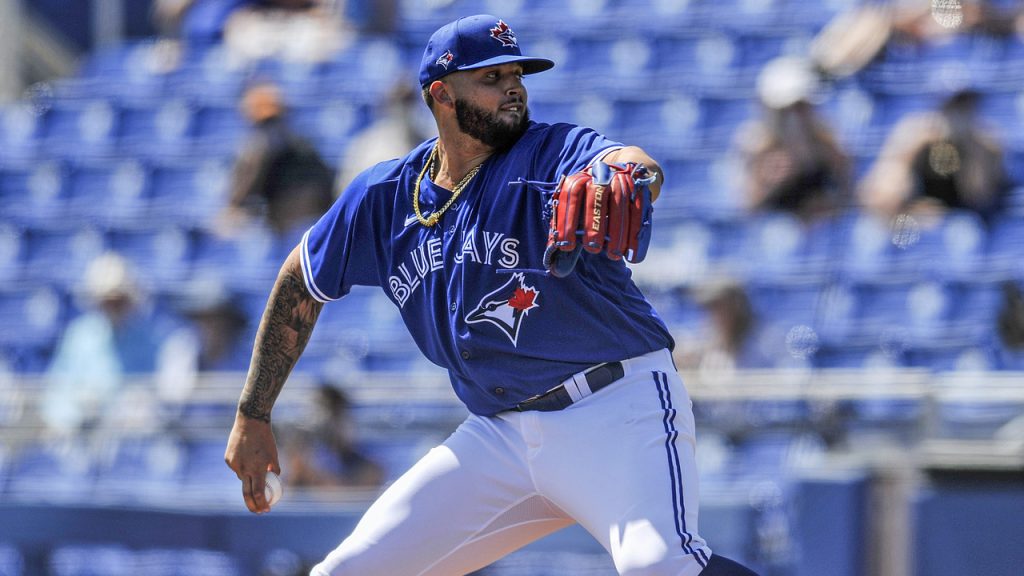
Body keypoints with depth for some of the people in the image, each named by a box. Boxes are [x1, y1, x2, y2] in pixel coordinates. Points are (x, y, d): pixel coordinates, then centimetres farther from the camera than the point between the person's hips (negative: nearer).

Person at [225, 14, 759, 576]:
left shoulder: (549, 155, -10)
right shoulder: (383, 198, 6)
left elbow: (640, 169, -33)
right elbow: (300, 283, 21)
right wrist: (253, 418, 21)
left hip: (619, 410, -6)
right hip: (500, 436, 6)